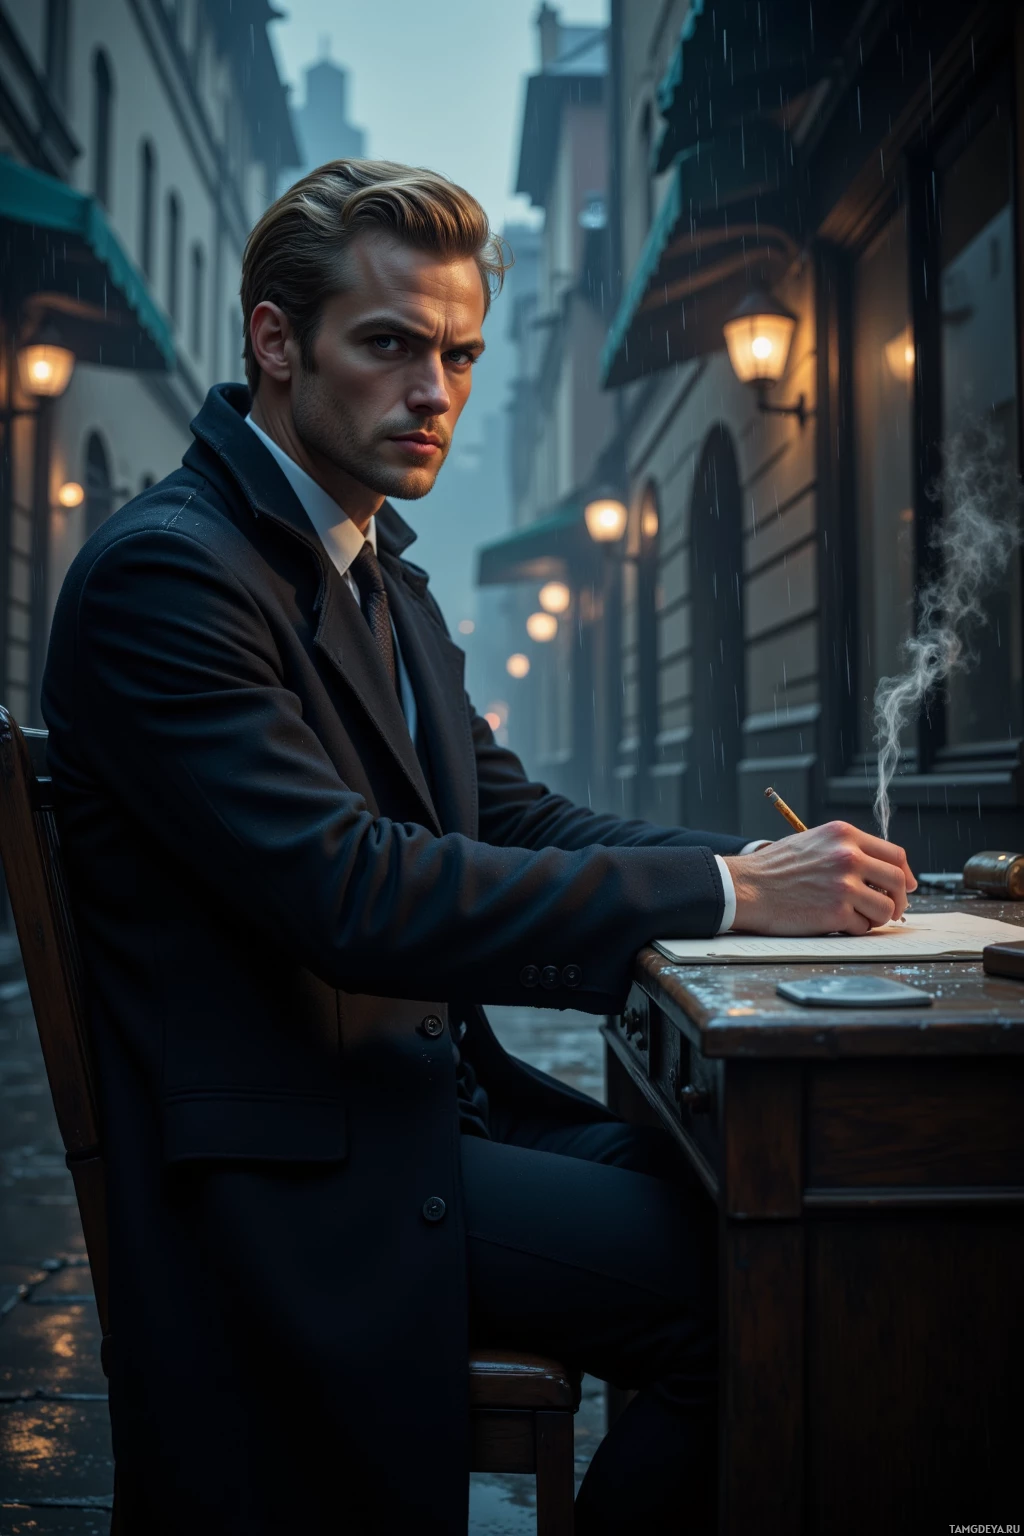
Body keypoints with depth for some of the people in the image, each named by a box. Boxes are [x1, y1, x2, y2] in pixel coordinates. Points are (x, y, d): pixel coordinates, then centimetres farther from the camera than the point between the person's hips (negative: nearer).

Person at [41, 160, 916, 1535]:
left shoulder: (381, 578, 15)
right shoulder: (165, 569, -15)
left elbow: (514, 820, 10)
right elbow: (347, 892, -24)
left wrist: (767, 864, -7)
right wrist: (726, 895, -22)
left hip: (426, 1100, 9)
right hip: (295, 1170, -8)